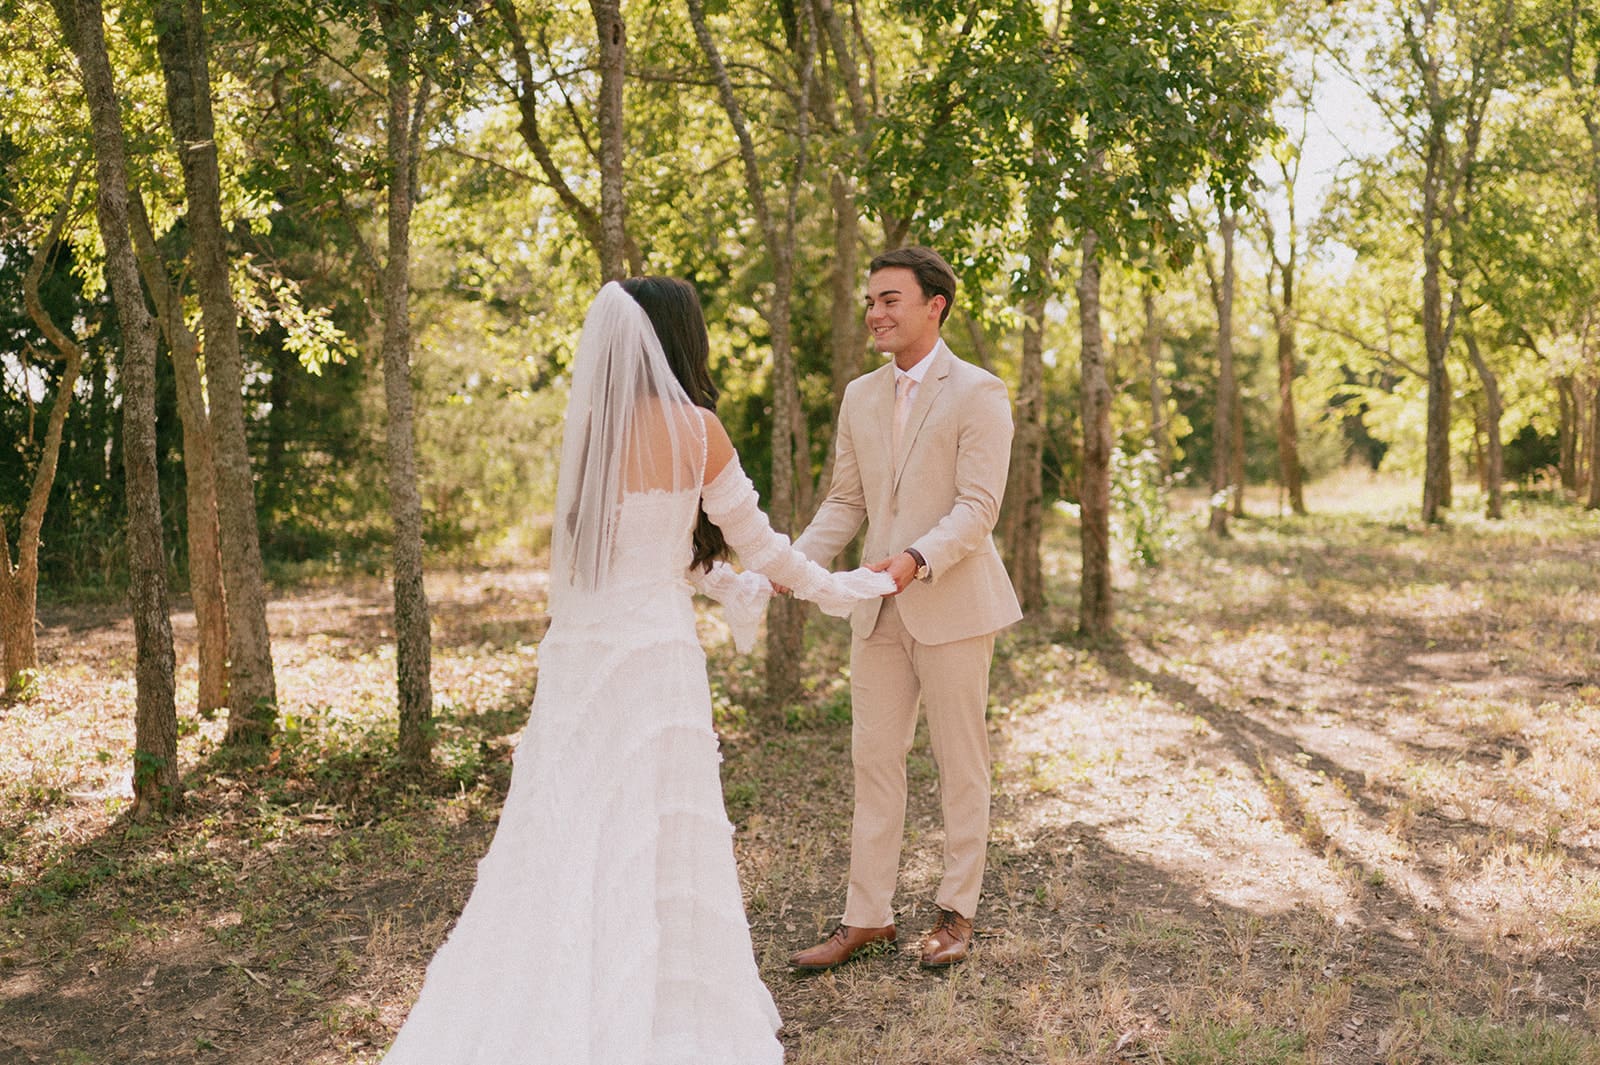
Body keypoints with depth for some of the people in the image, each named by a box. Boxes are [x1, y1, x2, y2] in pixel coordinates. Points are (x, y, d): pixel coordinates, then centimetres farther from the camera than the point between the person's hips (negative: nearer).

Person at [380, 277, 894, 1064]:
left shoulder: (589, 427, 8)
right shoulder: (693, 428, -7)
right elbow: (755, 538, 1)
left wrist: (736, 585, 31)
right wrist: (841, 590, 17)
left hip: (577, 652, 6)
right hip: (651, 653, -6)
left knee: (564, 840, 12)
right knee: (652, 851, 0)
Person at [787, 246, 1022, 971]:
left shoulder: (978, 394, -8)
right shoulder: (860, 396, 11)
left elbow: (978, 507, -15)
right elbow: (845, 501, 13)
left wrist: (919, 558, -31)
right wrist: (798, 560, -4)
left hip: (952, 603, -5)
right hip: (879, 609, 6)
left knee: (959, 763, 7)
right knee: (874, 759, 8)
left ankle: (957, 912, 21)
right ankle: (867, 916, 17)